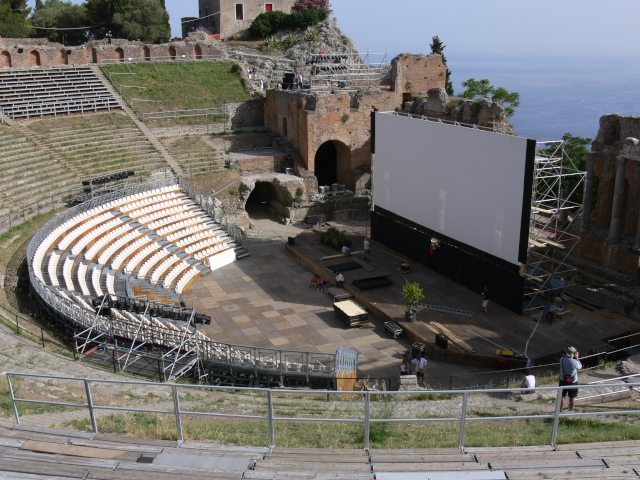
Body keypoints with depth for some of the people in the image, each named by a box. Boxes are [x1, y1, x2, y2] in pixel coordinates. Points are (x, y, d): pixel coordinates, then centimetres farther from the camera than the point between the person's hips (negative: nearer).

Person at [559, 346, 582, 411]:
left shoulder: (562, 359, -15)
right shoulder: (575, 362, -25)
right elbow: (580, 367, -2)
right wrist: (577, 358, 2)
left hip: (563, 381, 2)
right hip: (573, 382, -2)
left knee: (562, 396, 15)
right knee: (572, 397, 17)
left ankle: (560, 409, 24)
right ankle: (572, 409, 33)